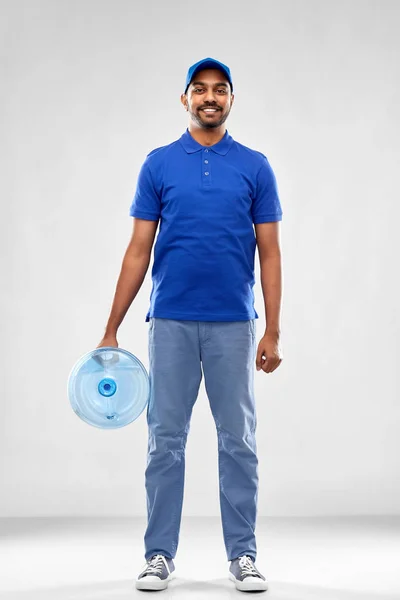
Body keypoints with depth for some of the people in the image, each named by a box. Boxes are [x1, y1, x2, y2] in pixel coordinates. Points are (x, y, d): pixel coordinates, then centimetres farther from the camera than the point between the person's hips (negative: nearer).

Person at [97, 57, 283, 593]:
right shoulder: (159, 164, 4)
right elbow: (139, 250, 3)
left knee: (238, 442, 4)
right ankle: (160, 554, 14)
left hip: (233, 326, 0)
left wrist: (273, 332, -6)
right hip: (171, 323, 0)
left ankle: (243, 555, 14)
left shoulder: (255, 167, 3)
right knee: (166, 442, 4)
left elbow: (269, 253, 2)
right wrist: (111, 331, -1)